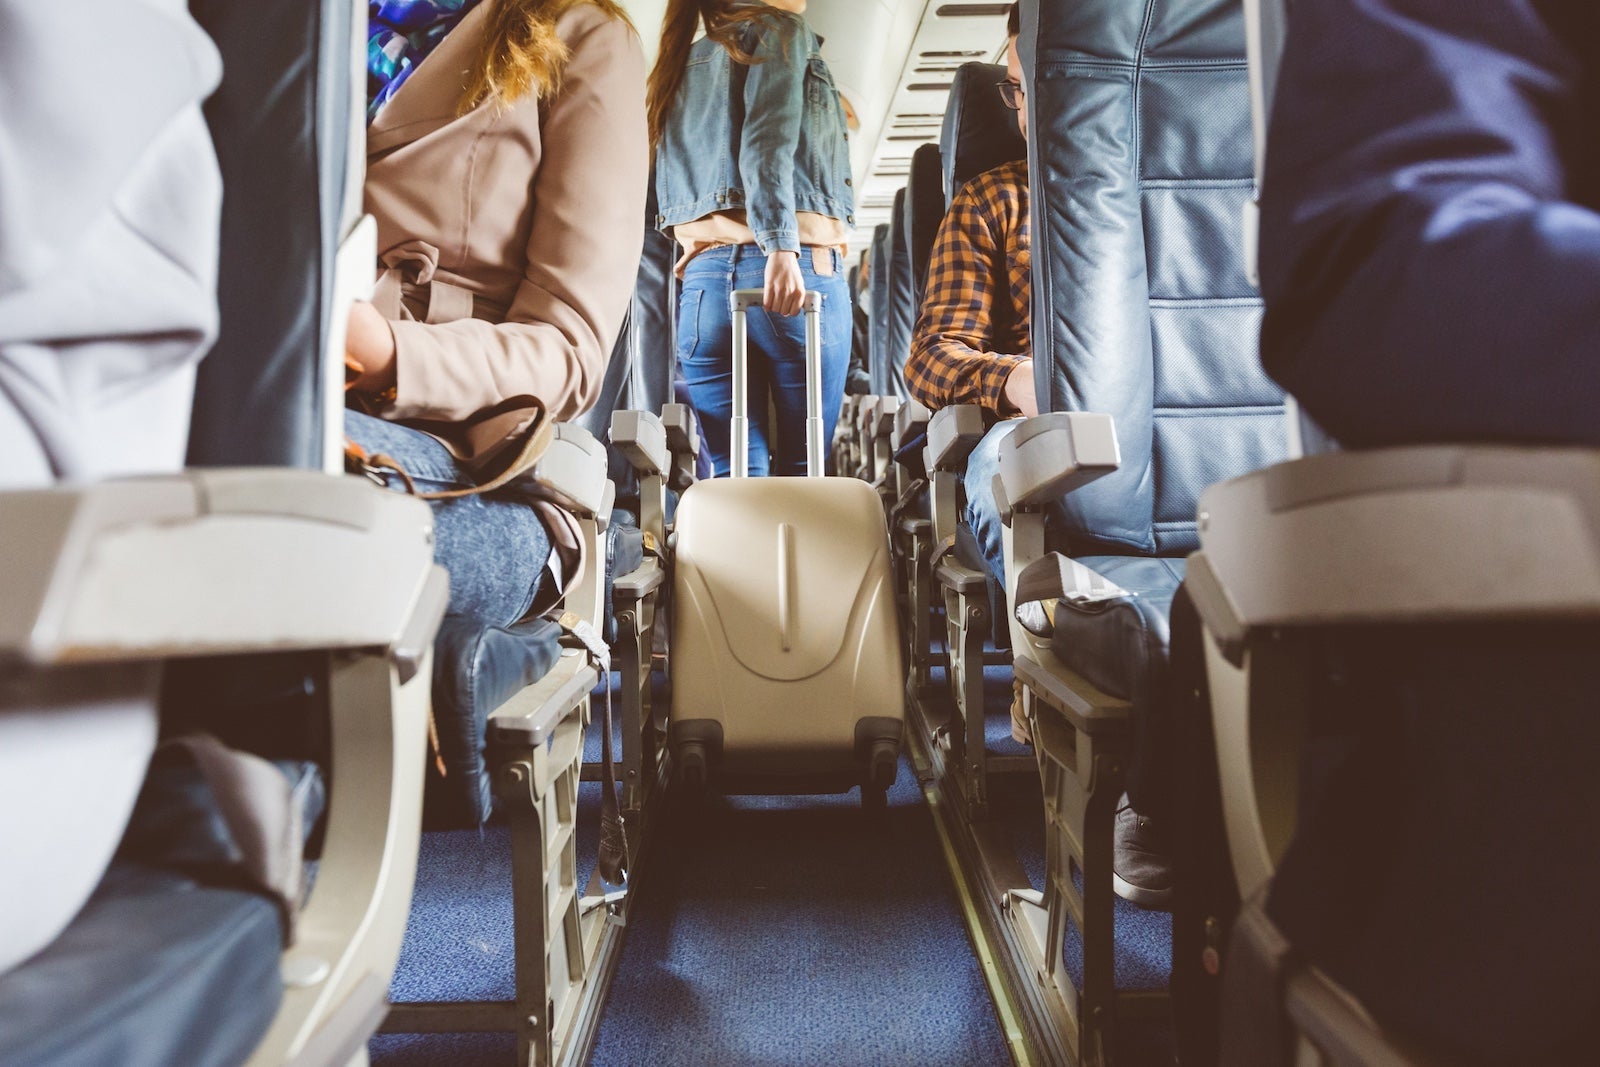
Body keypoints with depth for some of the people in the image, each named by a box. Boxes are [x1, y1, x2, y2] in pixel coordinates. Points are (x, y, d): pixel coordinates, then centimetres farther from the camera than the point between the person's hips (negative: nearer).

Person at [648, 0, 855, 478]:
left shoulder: (679, 67, 27)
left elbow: (665, 195, 22)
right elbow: (768, 138, -11)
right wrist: (781, 246, -21)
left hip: (704, 277, 6)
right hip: (800, 268, -5)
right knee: (804, 470, -2)